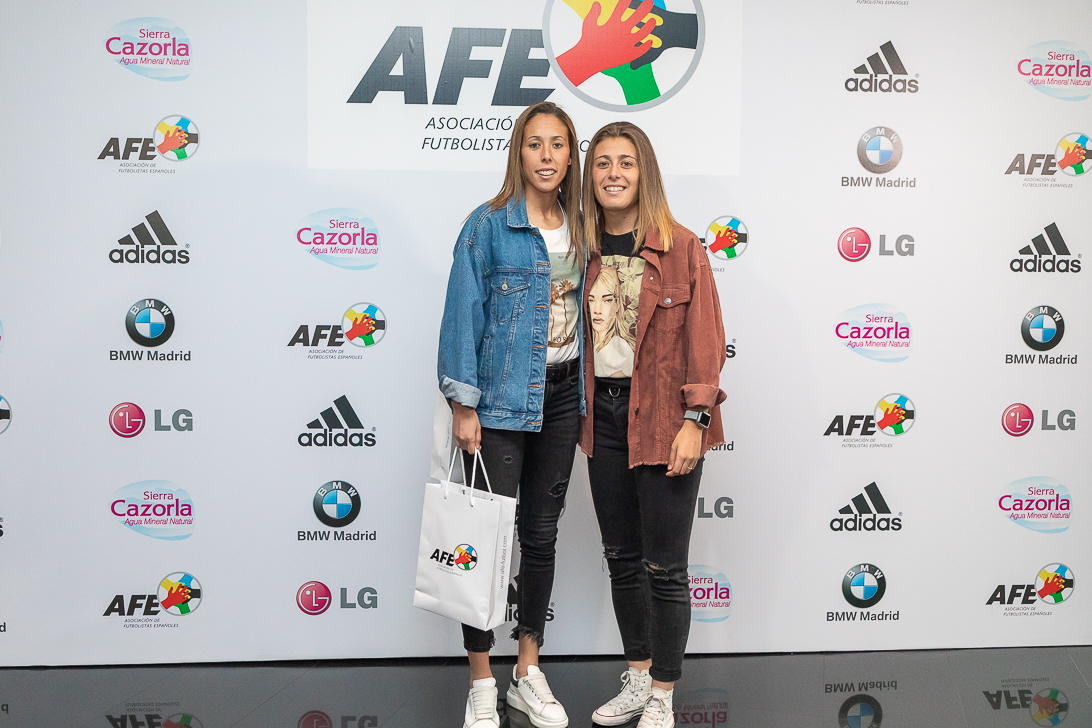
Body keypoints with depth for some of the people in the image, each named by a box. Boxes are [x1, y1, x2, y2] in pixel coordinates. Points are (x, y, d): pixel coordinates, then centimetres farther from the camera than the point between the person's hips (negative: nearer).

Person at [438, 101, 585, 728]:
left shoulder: (579, 228, 9)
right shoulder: (490, 224, -7)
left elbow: (585, 308, 14)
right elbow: (464, 313, -9)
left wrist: (587, 401, 11)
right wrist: (464, 405, -14)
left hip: (561, 396, 5)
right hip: (502, 399, -5)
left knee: (542, 534, 12)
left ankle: (530, 674, 26)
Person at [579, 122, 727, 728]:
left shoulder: (682, 247, -7)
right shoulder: (584, 251, 7)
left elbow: (706, 339, -9)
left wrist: (694, 421, -15)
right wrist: (580, 410, 8)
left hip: (661, 419, -5)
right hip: (604, 416, 5)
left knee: (664, 566, 2)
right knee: (621, 557, 15)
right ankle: (637, 678, 32)